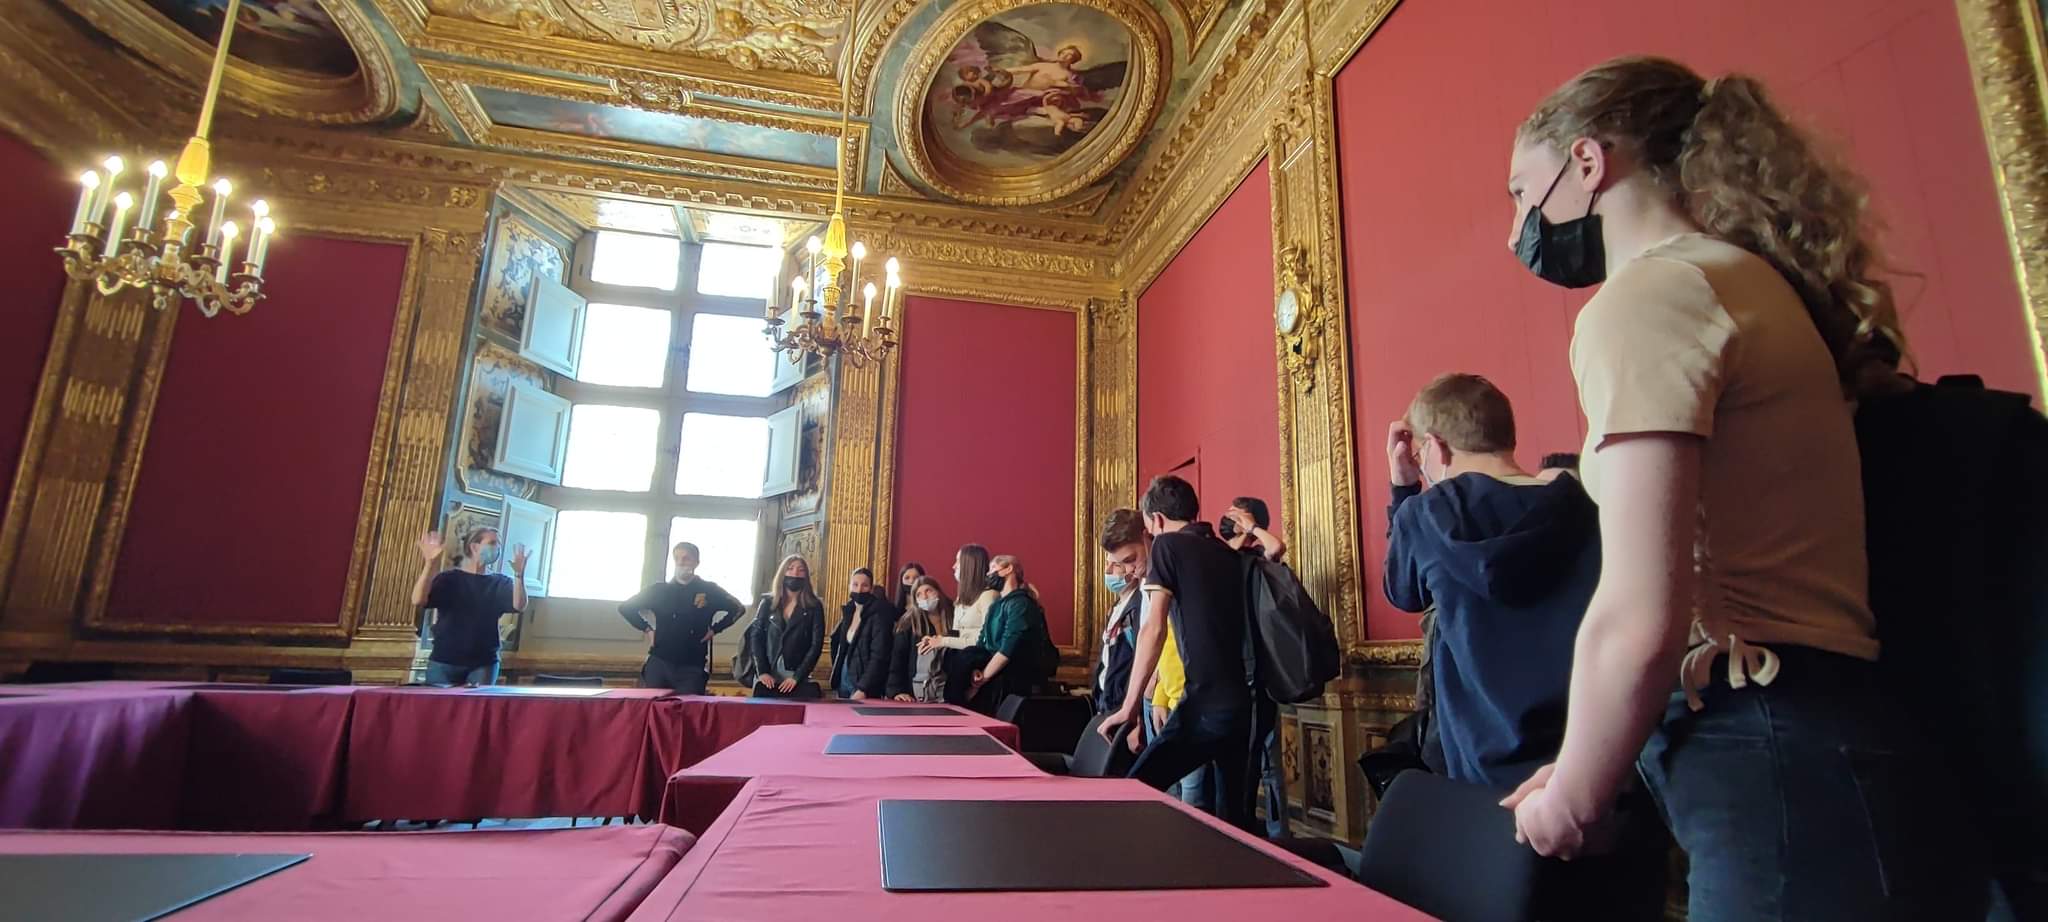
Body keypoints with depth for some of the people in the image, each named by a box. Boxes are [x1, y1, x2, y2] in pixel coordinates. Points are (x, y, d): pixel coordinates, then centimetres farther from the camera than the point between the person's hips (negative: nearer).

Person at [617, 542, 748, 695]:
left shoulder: (709, 590, 4)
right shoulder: (659, 590, 9)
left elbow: (738, 608, 7)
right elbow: (625, 608, 16)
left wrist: (715, 629, 0)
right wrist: (646, 628, 7)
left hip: (692, 667, -2)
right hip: (659, 663, 2)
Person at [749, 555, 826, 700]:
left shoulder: (814, 606, 1)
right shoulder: (768, 603, 8)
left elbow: (816, 644, -4)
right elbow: (756, 636, 3)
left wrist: (797, 676, -12)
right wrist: (762, 671, -8)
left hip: (797, 678, -2)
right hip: (767, 676, 2)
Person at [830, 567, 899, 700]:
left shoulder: (879, 613, -14)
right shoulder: (848, 611, 8)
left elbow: (879, 657, -20)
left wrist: (863, 689, -26)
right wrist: (836, 677, 9)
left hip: (864, 685, -7)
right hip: (843, 678, 7)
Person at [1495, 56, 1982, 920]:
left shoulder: (1647, 293, -13)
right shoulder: (1746, 278, 17)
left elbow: (1641, 624, -23)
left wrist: (1571, 803, -5)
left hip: (1779, 778, -9)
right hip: (1829, 748, 9)